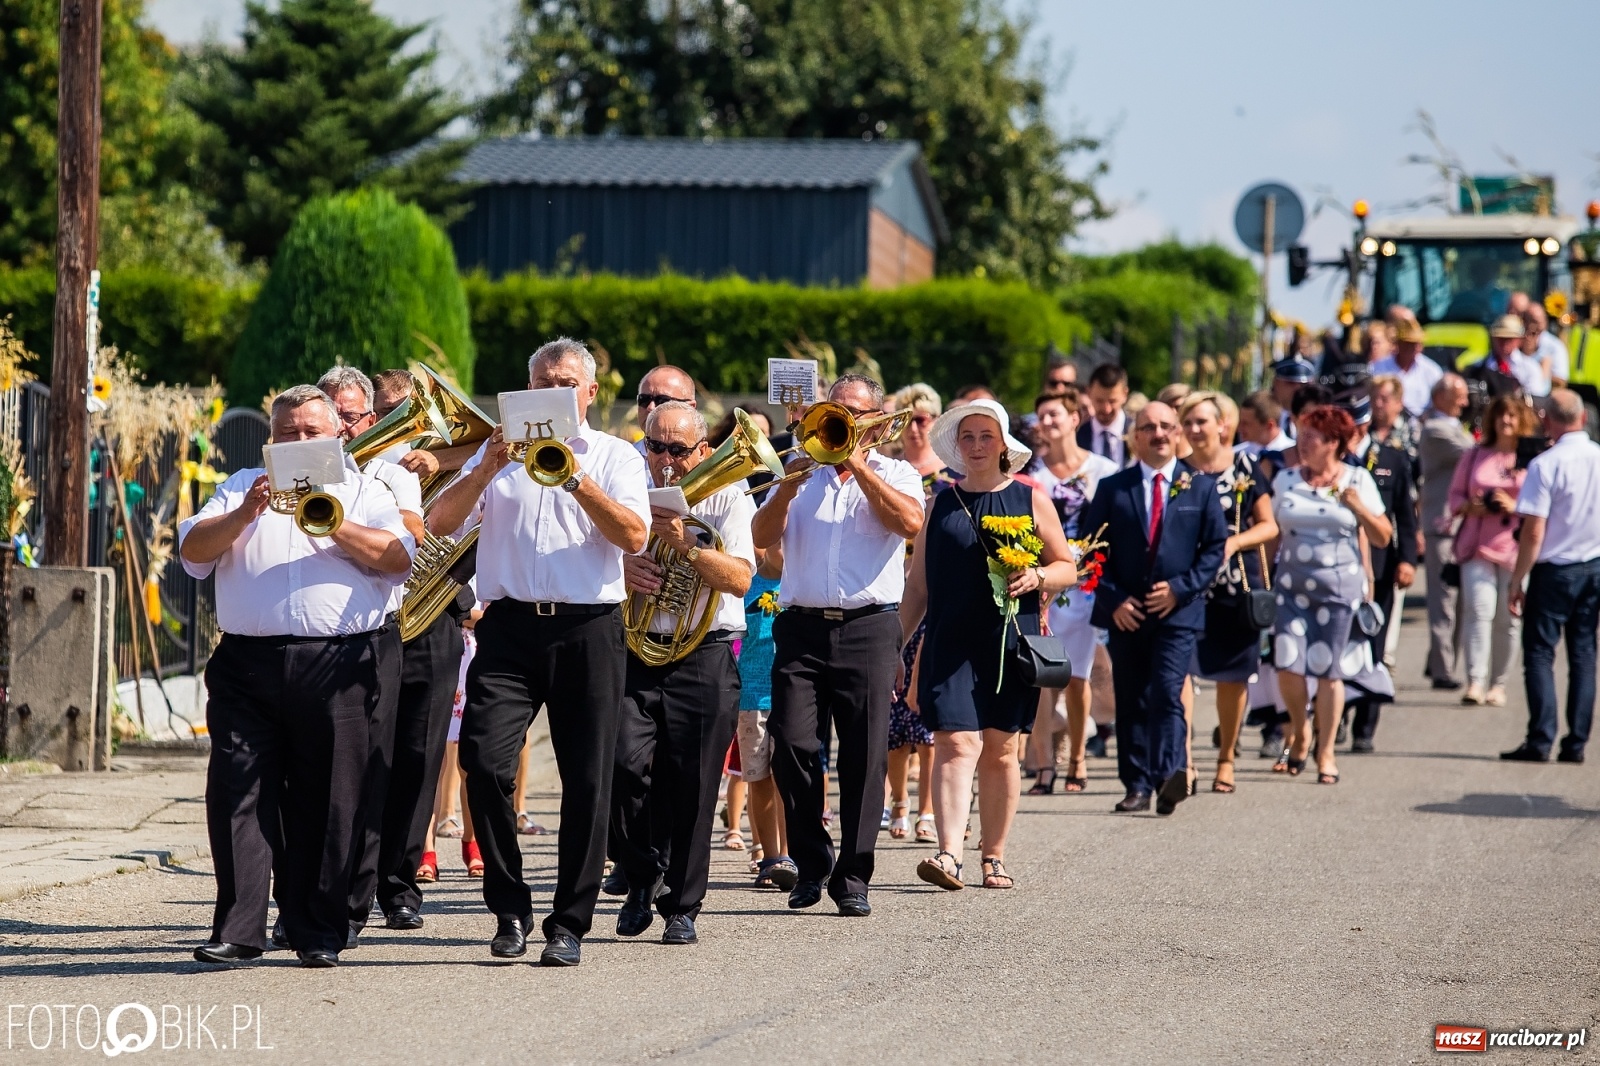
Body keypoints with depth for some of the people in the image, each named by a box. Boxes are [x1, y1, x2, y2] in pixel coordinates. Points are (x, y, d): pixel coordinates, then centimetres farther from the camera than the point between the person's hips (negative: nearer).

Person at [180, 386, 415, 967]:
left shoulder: (364, 491, 15)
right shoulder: (241, 487, 20)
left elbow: (399, 558, -2)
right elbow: (193, 550, 5)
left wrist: (336, 526, -13)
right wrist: (244, 515, -11)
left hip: (336, 665, -1)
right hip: (248, 661, 1)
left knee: (327, 800, -1)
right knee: (239, 792, -5)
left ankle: (319, 932, 5)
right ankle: (237, 929, -3)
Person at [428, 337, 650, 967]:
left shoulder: (615, 457, 12)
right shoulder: (501, 450, 17)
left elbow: (634, 537, -5)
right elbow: (439, 524, 5)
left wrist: (575, 479, -14)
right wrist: (485, 470, -9)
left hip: (589, 631, -1)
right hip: (511, 626, 1)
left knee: (586, 781, -2)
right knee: (485, 762, -13)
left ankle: (569, 925, 6)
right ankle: (510, 909, 1)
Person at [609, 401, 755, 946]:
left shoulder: (727, 500, 5)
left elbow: (740, 579, -9)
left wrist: (685, 545, -21)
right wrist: (621, 568, -8)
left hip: (704, 659, -2)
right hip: (633, 652, 2)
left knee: (690, 788, -3)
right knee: (626, 764, -14)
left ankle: (681, 907, 8)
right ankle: (643, 875, 9)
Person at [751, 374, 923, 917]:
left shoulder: (895, 473, 12)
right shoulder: (802, 469, 18)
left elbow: (910, 522, -11)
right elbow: (761, 537, 7)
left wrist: (857, 465, -7)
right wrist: (788, 487, -8)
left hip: (869, 629, -2)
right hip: (801, 627, 2)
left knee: (864, 756, -4)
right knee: (791, 744, -8)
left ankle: (853, 877, 1)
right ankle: (811, 861, 8)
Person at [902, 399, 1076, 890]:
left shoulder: (1031, 500, 8)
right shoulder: (940, 505, 12)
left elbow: (1067, 568, 10)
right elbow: (918, 586, 15)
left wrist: (1037, 577, -11)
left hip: (1011, 643, 0)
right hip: (951, 643, 0)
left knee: (1001, 750, 5)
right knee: (956, 743, -14)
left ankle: (993, 856, 16)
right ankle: (949, 854, -25)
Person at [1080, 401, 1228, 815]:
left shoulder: (1200, 487, 8)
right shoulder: (1113, 488, 8)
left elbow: (1215, 546, 6)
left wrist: (1182, 587, -7)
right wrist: (1113, 599, -5)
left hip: (1178, 610, -2)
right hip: (1125, 614, 2)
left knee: (1167, 692, -16)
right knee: (1130, 700, 3)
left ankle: (1171, 774, -24)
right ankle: (1138, 785, 7)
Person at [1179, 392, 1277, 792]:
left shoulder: (1245, 467, 4)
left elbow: (1268, 526, 5)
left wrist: (1234, 542, -11)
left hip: (1237, 584, 0)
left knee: (1233, 676, 6)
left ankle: (1226, 758, 22)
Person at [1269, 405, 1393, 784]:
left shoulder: (1357, 480, 3)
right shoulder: (1286, 479, 8)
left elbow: (1382, 537, 4)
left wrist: (1359, 508, -13)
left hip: (1340, 586, -2)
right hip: (1292, 586, 2)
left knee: (1330, 671, 1)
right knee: (1288, 666, -8)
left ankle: (1325, 752, 13)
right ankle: (1299, 731, 19)